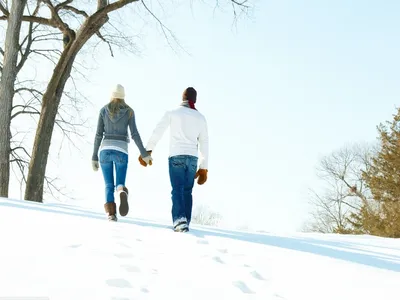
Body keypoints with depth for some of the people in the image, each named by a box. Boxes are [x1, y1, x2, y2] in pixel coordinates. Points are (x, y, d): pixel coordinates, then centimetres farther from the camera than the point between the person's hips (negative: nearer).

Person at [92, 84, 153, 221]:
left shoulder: (103, 110, 7)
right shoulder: (129, 111, 5)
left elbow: (98, 135, 4)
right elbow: (134, 134, -3)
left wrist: (94, 157, 7)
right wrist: (144, 154, 1)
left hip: (105, 150, 1)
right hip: (121, 151, -1)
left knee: (109, 185, 10)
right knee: (120, 185, 3)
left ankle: (111, 213, -8)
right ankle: (122, 193, -34)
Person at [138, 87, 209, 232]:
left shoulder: (172, 113, 6)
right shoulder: (200, 117, 13)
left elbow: (157, 133, -1)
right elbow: (204, 143, 13)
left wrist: (147, 151, 1)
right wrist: (204, 168, 16)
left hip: (176, 156, -2)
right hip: (193, 157, 3)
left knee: (177, 189, -8)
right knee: (187, 191, 9)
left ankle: (179, 218, -27)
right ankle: (186, 221, 4)